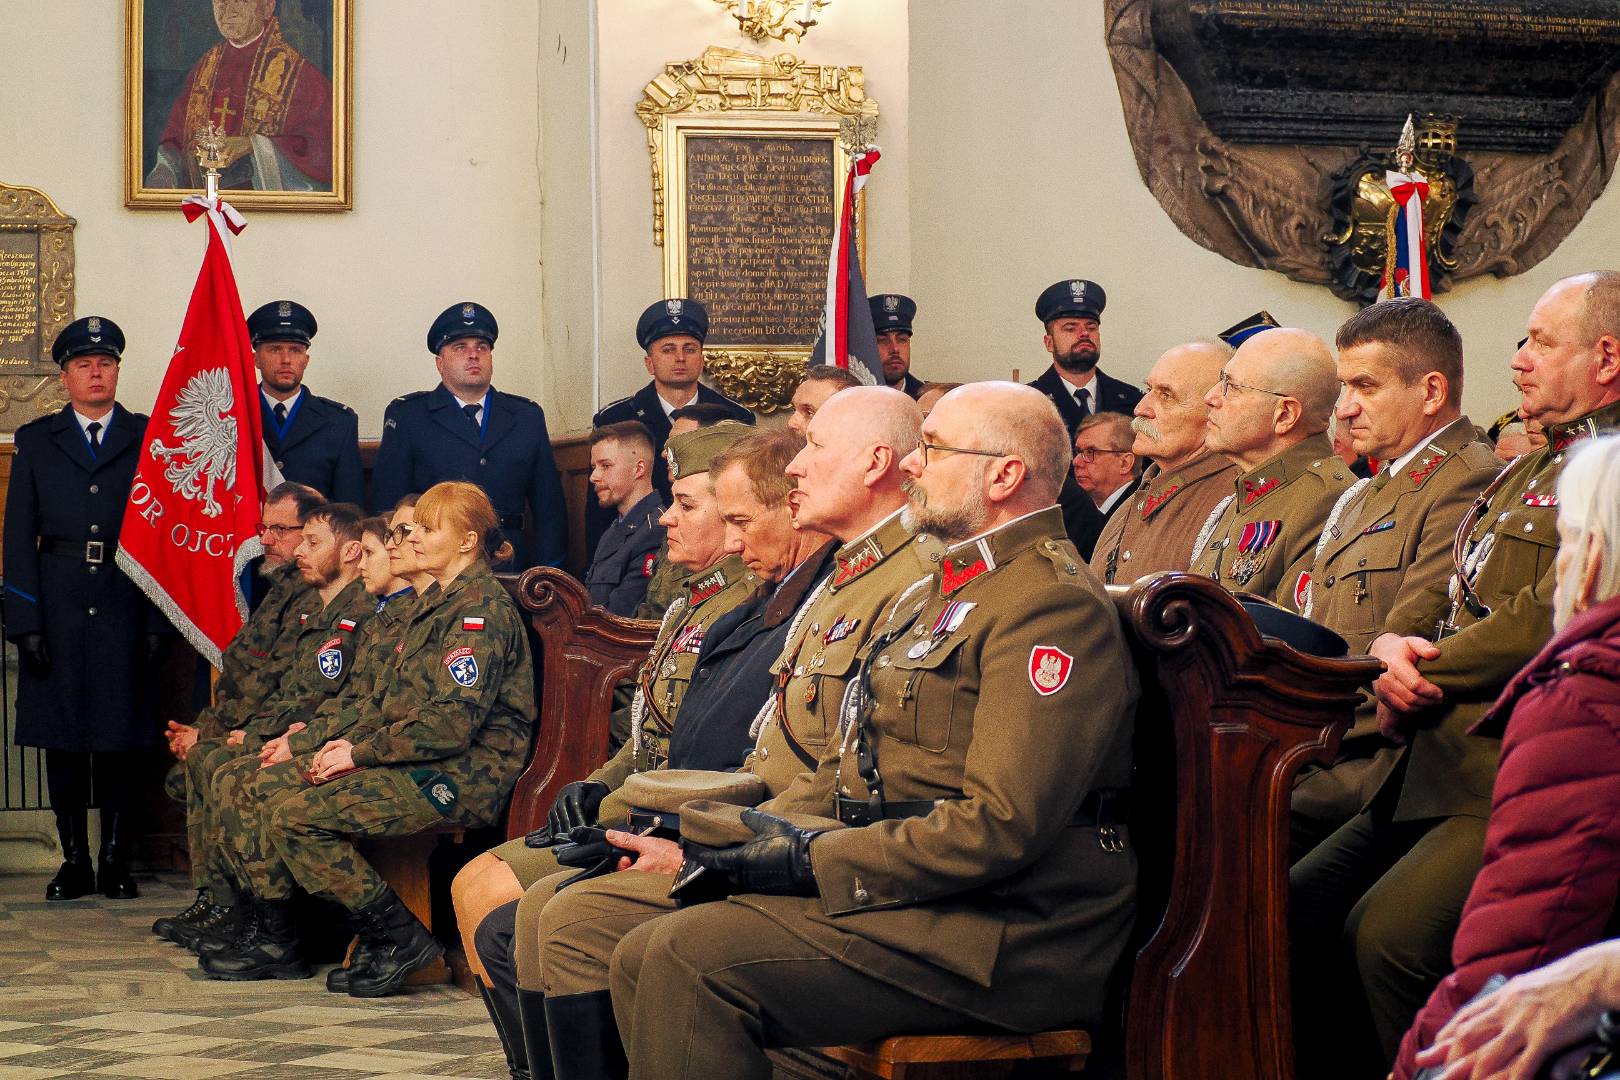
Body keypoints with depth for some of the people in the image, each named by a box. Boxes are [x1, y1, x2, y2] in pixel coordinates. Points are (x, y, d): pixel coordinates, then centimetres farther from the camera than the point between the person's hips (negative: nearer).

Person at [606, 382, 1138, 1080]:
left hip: (1002, 937, -10)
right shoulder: (940, 594, 22)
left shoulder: (1055, 606, -13)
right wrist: (783, 831, 4)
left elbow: (1003, 824, -22)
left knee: (691, 963, -23)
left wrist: (816, 860, -16)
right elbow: (850, 759, 25)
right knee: (643, 960, -2)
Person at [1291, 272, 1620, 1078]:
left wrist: (1414, 676, -7)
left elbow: (1547, 623, -18)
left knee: (1386, 932, -25)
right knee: (1298, 905, -1)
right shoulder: (1520, 476, 24)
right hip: (1432, 770, 10)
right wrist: (1391, 649, -1)